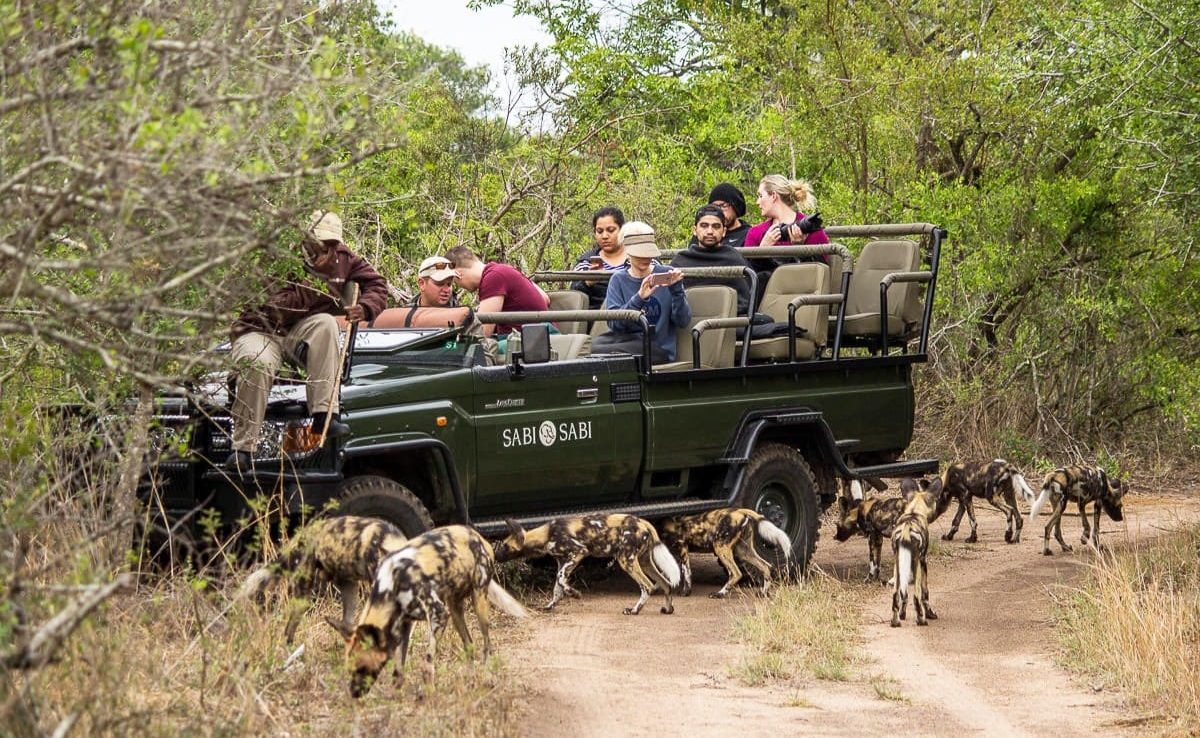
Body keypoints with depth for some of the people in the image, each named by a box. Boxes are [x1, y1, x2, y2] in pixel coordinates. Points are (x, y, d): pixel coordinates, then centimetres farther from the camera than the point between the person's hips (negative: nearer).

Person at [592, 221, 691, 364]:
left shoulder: (666, 275, 4)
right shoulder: (618, 279, 9)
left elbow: (683, 322, -1)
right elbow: (613, 322, -8)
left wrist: (677, 290, -17)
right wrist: (639, 298, -23)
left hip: (658, 348, -3)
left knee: (598, 351, -28)